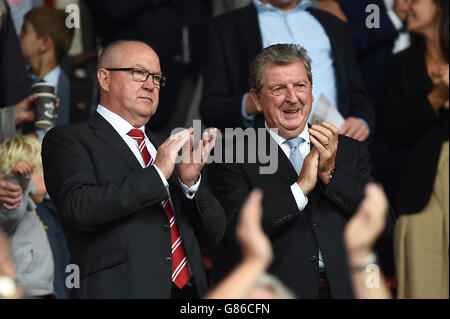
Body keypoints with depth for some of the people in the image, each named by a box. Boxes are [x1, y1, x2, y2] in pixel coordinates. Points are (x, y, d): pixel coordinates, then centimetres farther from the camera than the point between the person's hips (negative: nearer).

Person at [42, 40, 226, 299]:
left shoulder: (164, 147, 17)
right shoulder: (68, 140, 1)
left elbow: (213, 235, 13)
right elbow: (80, 207, -17)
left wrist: (191, 179, -4)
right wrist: (157, 174, -15)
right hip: (121, 291, -5)